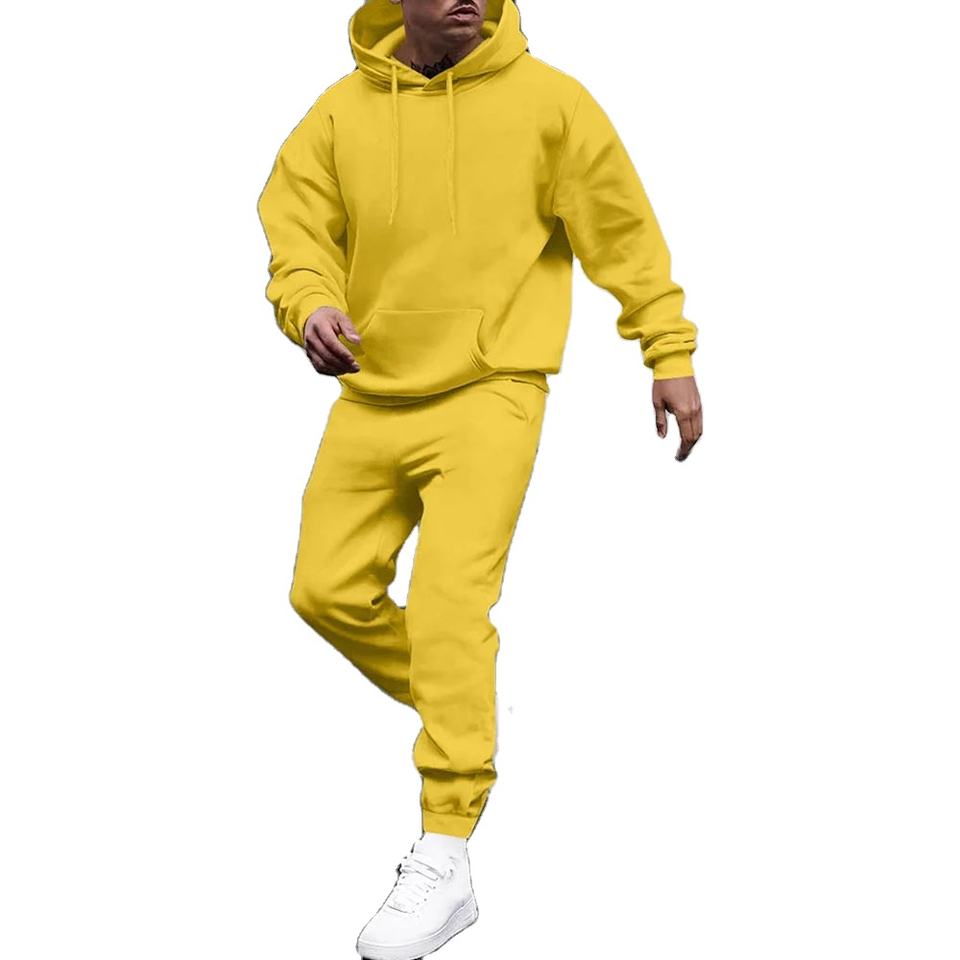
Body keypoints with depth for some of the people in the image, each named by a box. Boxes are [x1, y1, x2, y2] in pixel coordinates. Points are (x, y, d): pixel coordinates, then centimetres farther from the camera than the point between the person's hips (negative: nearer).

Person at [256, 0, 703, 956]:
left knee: (450, 602, -16)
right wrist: (311, 306, -21)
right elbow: (295, 229, 1)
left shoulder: (547, 99, -4)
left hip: (490, 394, -4)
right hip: (372, 394, 5)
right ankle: (460, 716, 34)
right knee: (329, 590, 7)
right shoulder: (339, 112, 3)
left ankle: (444, 861, -9)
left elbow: (622, 227, 2)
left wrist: (670, 355, 1)